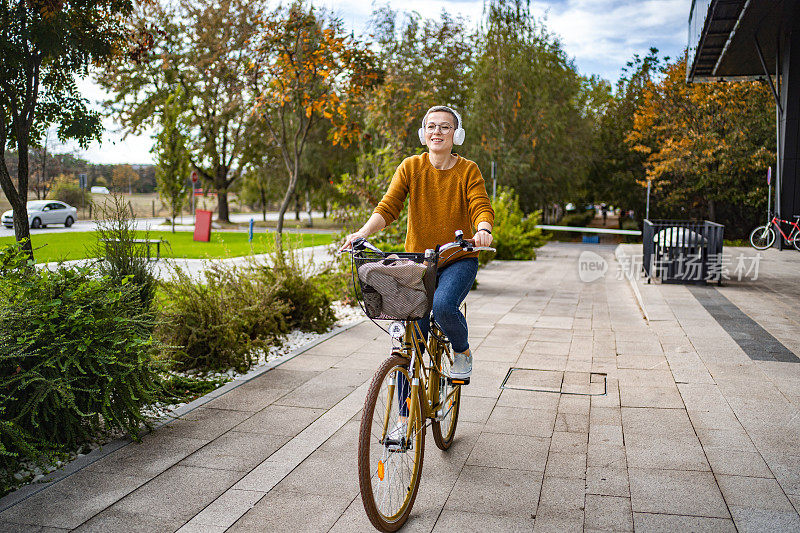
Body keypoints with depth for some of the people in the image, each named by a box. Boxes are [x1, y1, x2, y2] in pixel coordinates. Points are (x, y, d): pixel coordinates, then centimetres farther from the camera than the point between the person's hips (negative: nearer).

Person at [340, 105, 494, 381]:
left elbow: (482, 207, -14)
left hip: (459, 260, -1)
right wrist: (363, 232, -28)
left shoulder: (468, 170, -2)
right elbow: (388, 207, -9)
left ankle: (463, 352, 2)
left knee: (443, 305, -31)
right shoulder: (410, 167, -1)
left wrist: (483, 230, -38)